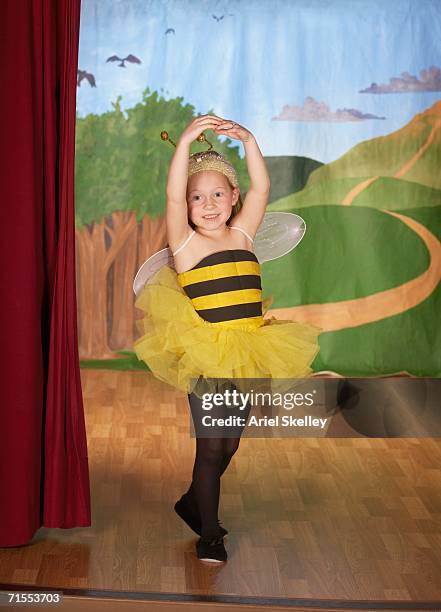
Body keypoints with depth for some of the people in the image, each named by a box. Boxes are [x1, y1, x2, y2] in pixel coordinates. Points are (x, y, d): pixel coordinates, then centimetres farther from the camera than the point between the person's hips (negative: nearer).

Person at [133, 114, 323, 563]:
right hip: (204, 358, -4)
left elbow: (261, 188, -3)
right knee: (211, 446, 0)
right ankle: (209, 533, 17)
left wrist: (248, 141, -13)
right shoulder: (185, 242, -4)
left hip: (249, 356, 5)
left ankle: (193, 502, 40)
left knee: (229, 445, 15)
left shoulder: (242, 235, 7)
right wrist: (185, 142, -28)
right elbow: (173, 197, -20)